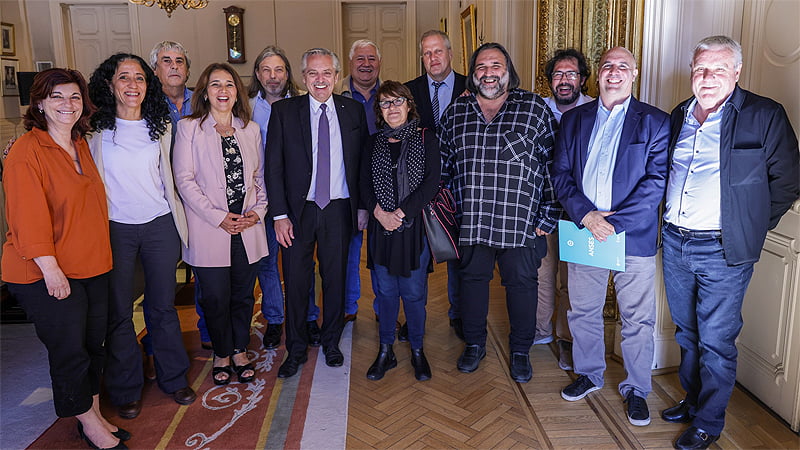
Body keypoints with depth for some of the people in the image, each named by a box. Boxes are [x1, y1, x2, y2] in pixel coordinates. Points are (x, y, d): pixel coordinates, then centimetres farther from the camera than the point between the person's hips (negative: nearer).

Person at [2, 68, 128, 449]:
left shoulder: (81, 145, 10)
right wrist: (50, 268, -19)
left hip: (92, 265, 7)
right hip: (47, 274, -7)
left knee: (93, 345, 16)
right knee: (69, 350, 4)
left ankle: (95, 415, 32)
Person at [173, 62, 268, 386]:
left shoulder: (250, 129, 11)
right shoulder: (189, 128, -1)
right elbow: (185, 180, -7)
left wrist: (258, 210, -3)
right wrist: (219, 217, -13)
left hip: (247, 227, 3)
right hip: (209, 229, -3)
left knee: (244, 294, 10)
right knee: (216, 297, 4)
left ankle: (240, 351, 29)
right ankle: (221, 354, 26)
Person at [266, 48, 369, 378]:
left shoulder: (353, 110, 5)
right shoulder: (284, 110, 0)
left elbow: (362, 162, 7)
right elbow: (274, 166, -3)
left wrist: (363, 206, 2)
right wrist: (280, 215, -9)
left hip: (338, 208, 1)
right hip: (298, 209, -1)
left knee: (335, 278, 12)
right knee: (295, 281, 6)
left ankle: (331, 343, 32)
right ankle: (296, 350, 25)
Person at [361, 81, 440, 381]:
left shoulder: (425, 139, 1)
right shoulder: (374, 143, 10)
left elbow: (432, 181, -7)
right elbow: (365, 184, 6)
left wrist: (401, 212, -14)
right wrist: (379, 213, -12)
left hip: (414, 224, -2)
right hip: (381, 226, 3)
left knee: (414, 291, 4)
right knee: (385, 290, 8)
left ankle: (417, 351, 20)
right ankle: (386, 351, 21)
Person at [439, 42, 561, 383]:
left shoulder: (535, 109, -1)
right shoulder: (456, 112, 7)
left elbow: (553, 164, -2)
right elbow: (443, 164, 14)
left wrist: (548, 217, -6)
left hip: (521, 223, -2)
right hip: (471, 222, 3)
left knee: (521, 284, 9)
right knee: (472, 278, 14)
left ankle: (520, 351, 30)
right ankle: (474, 345, 35)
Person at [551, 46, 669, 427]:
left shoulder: (655, 122, 1)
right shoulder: (573, 119, 9)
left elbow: (657, 180, -8)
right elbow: (561, 174, 4)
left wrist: (615, 222, -17)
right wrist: (586, 215, -11)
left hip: (634, 236, -2)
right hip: (583, 231, 3)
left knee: (638, 319, 6)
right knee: (583, 311, 14)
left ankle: (637, 389, 25)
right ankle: (589, 374, 35)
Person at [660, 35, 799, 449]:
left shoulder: (765, 116, -7)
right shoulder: (679, 116, 8)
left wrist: (750, 229, -1)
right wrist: (670, 221, 14)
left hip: (723, 250, -5)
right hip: (674, 243, 5)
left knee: (716, 341, 3)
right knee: (687, 333, 18)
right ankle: (693, 401, 36)